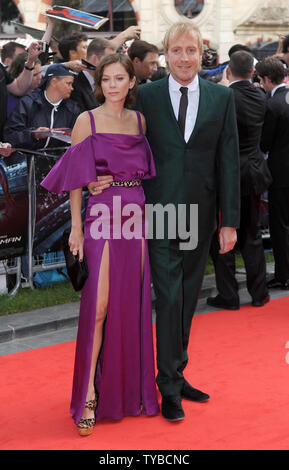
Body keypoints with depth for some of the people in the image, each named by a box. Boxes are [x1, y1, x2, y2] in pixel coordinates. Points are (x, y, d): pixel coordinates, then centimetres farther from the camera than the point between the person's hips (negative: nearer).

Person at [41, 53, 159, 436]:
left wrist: (147, 212, 7)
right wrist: (76, 227, -5)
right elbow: (77, 179, -1)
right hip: (102, 216, -4)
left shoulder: (139, 120, 12)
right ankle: (89, 396, -3)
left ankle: (130, 385, 19)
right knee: (99, 306, -9)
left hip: (137, 215, 4)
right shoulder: (87, 121, 0)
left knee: (132, 303, 7)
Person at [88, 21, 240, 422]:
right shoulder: (146, 96, -1)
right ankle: (170, 386, 8)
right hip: (160, 212, -2)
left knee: (188, 298, 12)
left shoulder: (222, 98, 3)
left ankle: (177, 374, 26)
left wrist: (230, 221, -1)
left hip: (200, 216, 2)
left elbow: (229, 161, 2)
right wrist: (106, 177, -15)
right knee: (169, 298, -3)